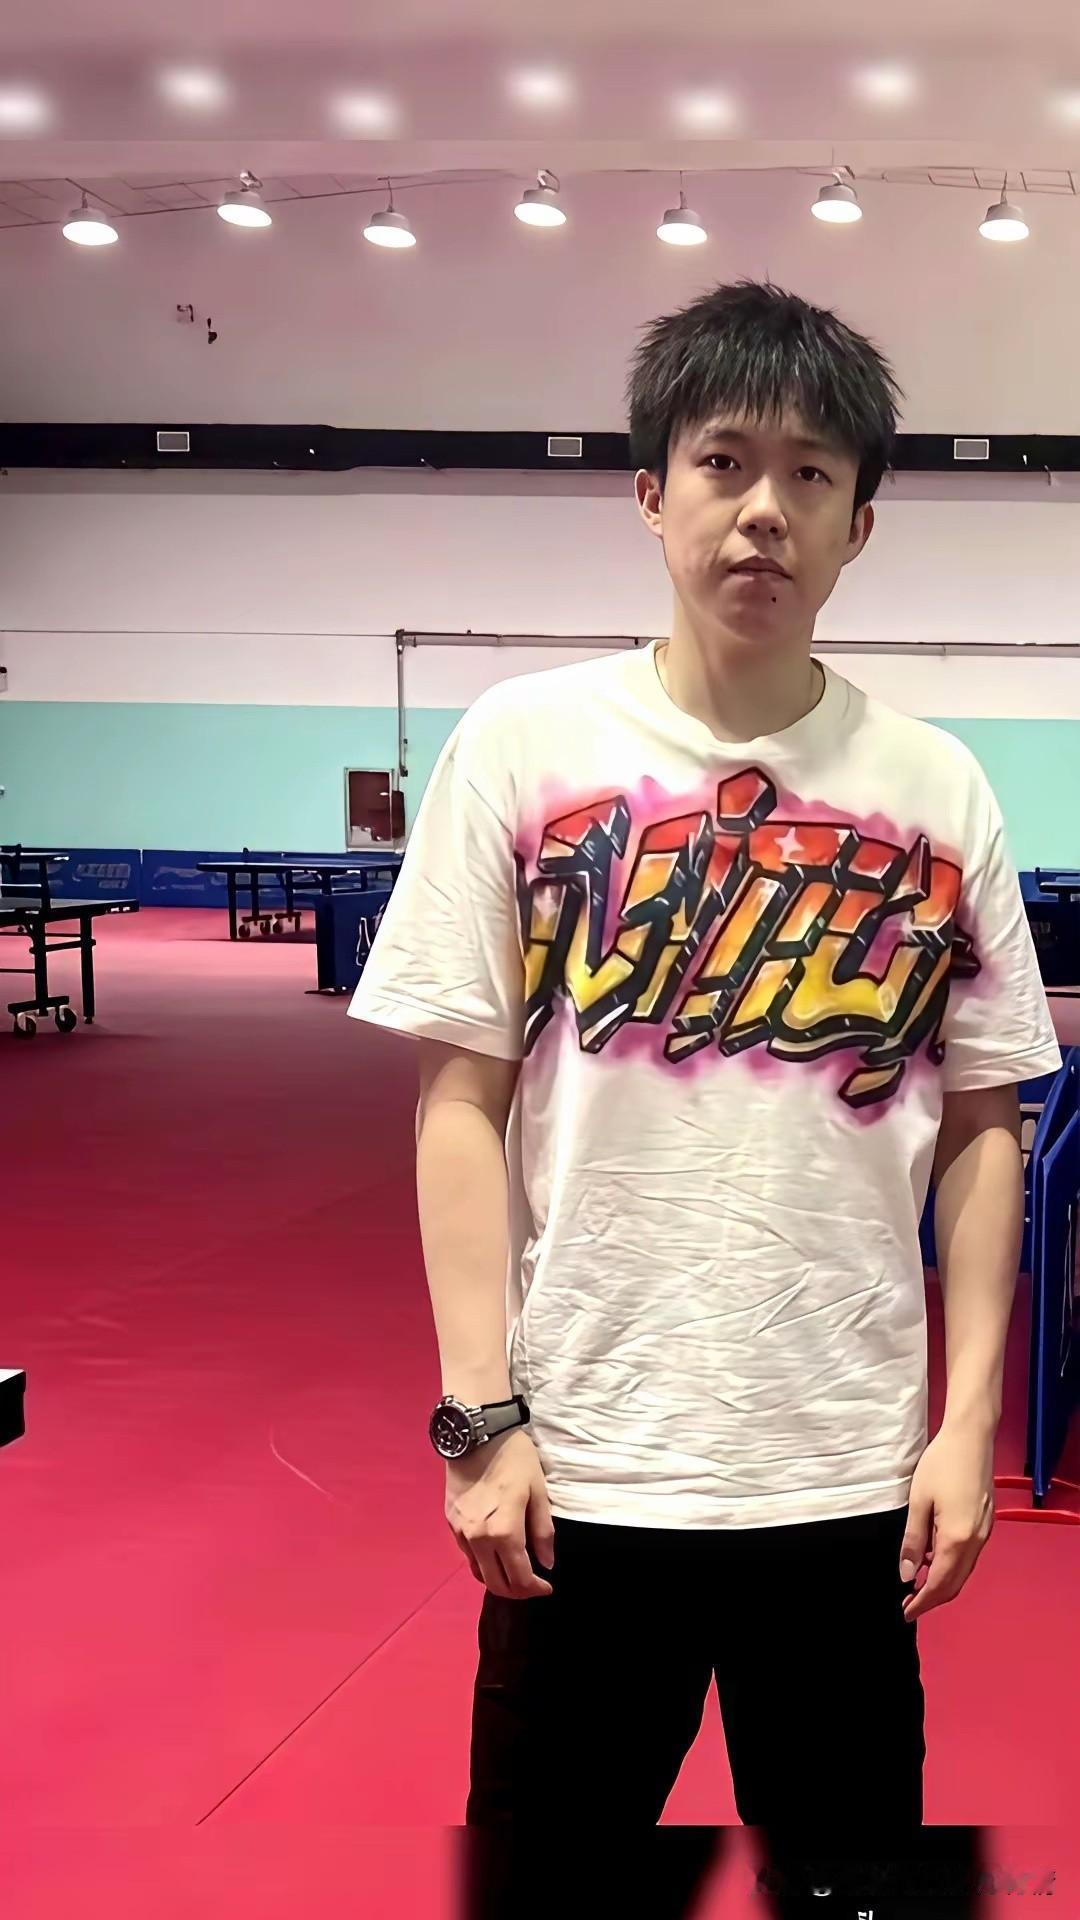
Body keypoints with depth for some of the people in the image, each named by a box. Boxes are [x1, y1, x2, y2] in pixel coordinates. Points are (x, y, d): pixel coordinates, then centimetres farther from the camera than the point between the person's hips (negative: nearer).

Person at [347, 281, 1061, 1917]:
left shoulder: (938, 793, 0)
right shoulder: (524, 746, -3)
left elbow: (982, 1127, 5)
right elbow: (462, 1097, -2)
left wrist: (969, 1420, -1)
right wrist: (481, 1412, -7)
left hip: (855, 1470, 1)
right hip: (584, 1460, -1)